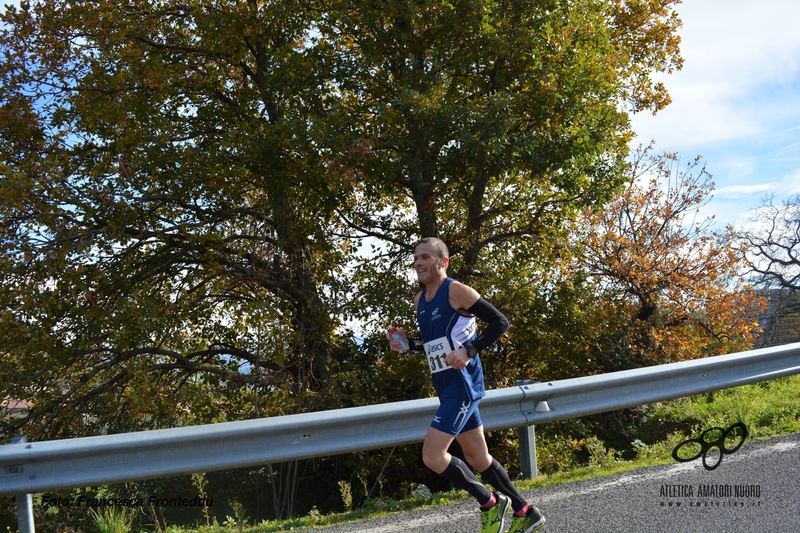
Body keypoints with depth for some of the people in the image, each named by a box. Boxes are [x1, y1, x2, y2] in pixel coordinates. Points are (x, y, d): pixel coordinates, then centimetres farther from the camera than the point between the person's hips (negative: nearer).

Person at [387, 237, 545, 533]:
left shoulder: (456, 291, -13)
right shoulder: (420, 300, 12)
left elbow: (500, 322, -13)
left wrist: (470, 351, -23)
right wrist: (409, 343, 5)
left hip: (463, 385, -9)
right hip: (447, 387, 9)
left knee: (432, 456, -12)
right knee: (477, 458, 14)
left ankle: (490, 502, 6)